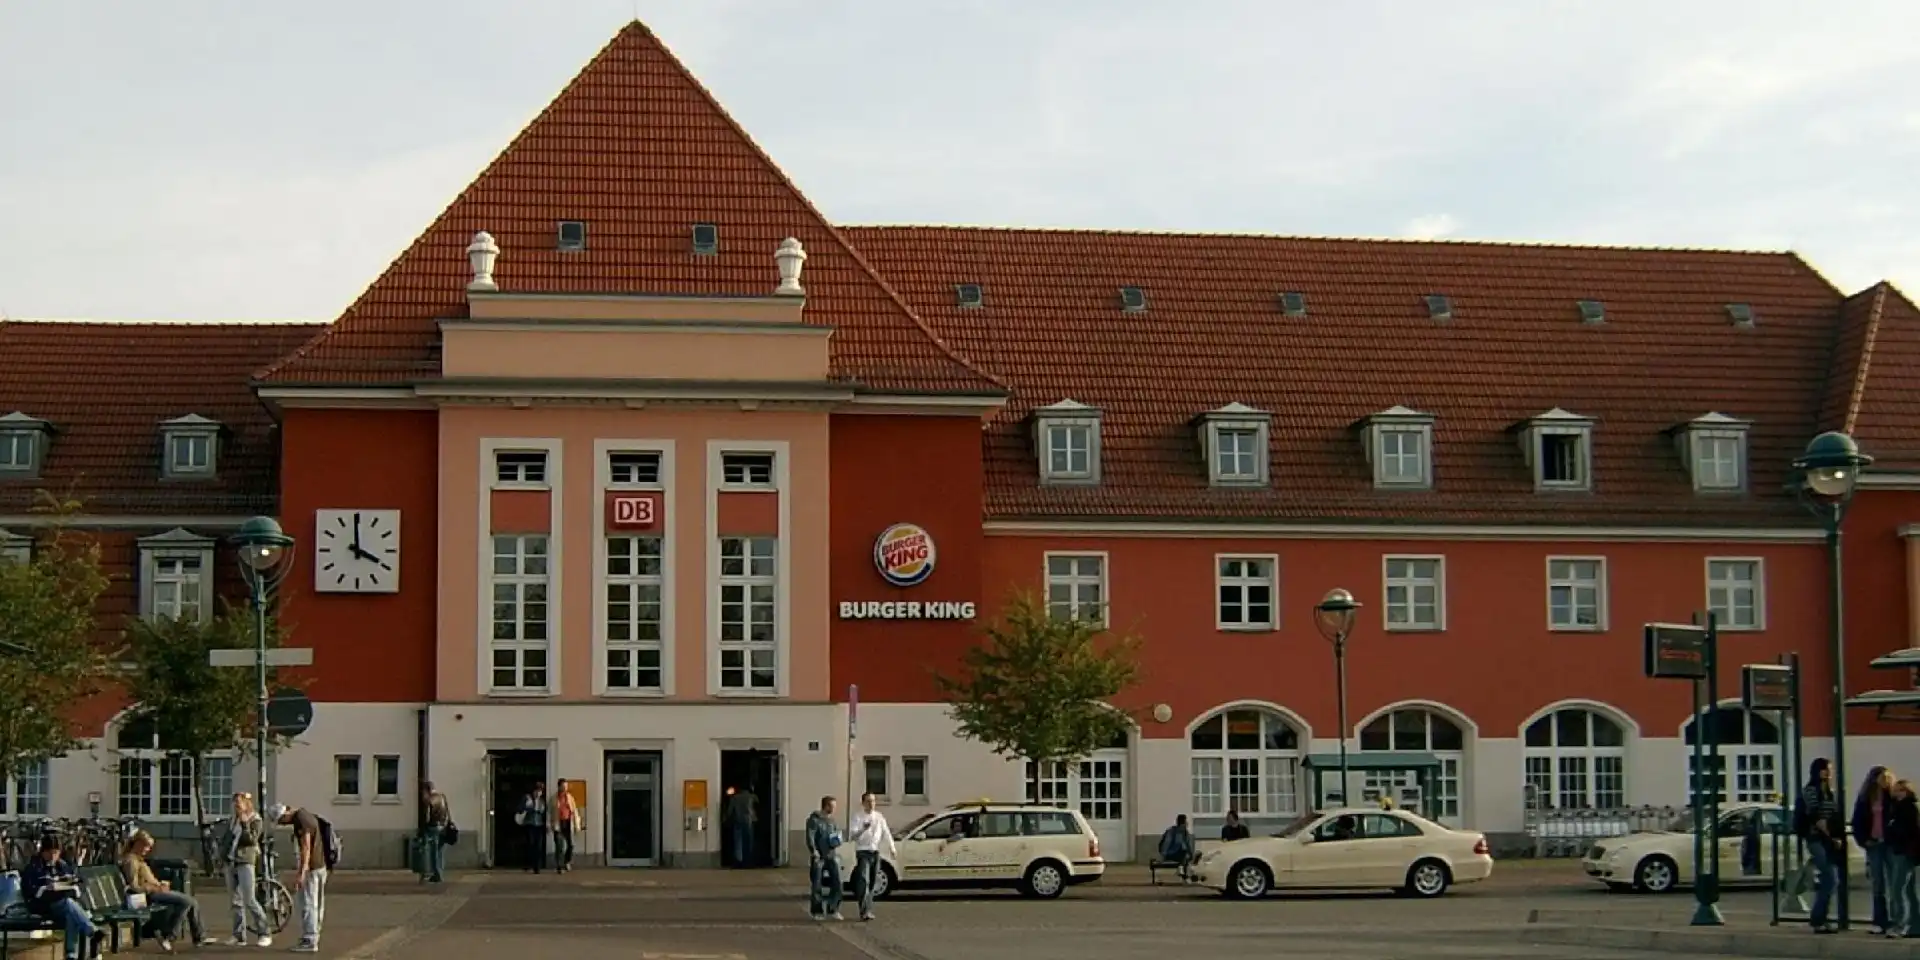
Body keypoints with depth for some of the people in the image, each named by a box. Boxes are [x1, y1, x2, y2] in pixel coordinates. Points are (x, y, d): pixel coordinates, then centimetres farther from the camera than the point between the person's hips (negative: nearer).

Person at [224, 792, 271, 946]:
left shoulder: (255, 821, -3)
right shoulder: (232, 821, 15)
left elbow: (251, 839, -15)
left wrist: (245, 824, -20)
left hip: (246, 863, -7)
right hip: (231, 863, 7)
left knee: (250, 901, -12)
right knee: (236, 901, 7)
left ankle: (265, 934, -6)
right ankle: (239, 936, 10)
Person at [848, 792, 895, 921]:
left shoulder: (879, 816, 11)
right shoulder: (858, 817, -3)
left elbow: (886, 832, 13)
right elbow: (853, 834, -14)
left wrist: (891, 847, 3)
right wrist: (863, 829, -33)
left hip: (875, 852, 5)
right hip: (863, 852, -5)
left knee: (872, 882, 12)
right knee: (863, 881, -17)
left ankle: (868, 910, 23)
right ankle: (864, 911, -25)